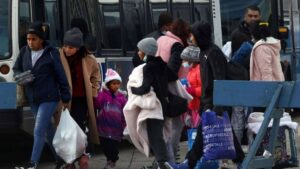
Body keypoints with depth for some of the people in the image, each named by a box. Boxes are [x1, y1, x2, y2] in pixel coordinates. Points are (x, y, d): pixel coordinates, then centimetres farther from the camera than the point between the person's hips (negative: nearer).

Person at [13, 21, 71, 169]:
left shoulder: (51, 53, -10)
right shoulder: (24, 52, 3)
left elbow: (61, 76, -7)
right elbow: (16, 69, 14)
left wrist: (65, 98, -6)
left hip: (48, 99, -6)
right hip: (33, 99, 6)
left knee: (39, 131, -12)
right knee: (48, 131, 15)